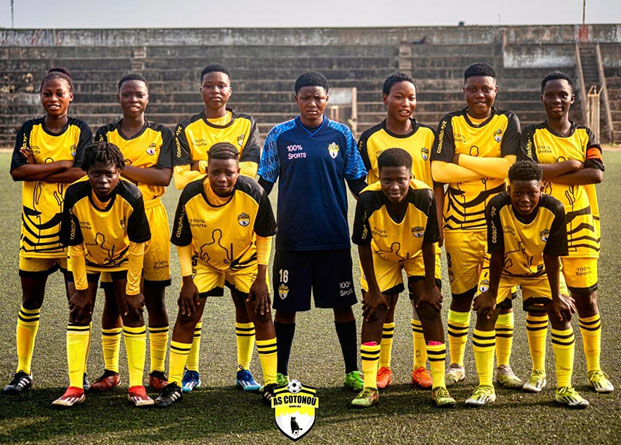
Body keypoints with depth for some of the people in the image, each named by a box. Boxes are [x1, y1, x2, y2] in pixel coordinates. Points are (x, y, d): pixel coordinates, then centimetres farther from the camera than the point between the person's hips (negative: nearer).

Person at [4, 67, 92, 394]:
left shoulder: (80, 131, 2)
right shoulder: (29, 130, 6)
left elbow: (81, 173, -14)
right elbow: (16, 171, -9)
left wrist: (36, 170, -11)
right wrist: (62, 164, -14)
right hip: (35, 225, 2)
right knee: (30, 301, 9)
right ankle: (23, 372, 20)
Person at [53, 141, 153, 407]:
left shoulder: (132, 197, -32)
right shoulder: (74, 197, -30)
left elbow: (137, 247, -21)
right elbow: (74, 246, -18)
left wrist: (133, 290, -17)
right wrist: (81, 289, -14)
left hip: (123, 258, 0)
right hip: (86, 260, 1)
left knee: (133, 313, -6)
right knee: (79, 313, -5)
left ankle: (137, 387, 0)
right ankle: (75, 388, 1)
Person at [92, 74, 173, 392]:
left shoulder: (161, 135, 6)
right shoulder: (105, 135, 10)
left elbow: (164, 177, -9)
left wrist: (120, 167, -15)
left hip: (151, 220, -1)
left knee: (155, 298, 1)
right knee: (113, 297, 4)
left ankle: (158, 371, 12)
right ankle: (111, 371, 15)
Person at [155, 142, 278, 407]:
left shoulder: (253, 194, -27)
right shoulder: (191, 196, -26)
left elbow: (264, 237, -11)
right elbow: (182, 243, -11)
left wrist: (261, 278, -11)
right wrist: (187, 281, -13)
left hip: (245, 261, 0)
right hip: (203, 262, 0)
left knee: (261, 315, -5)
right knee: (186, 316, -6)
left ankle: (272, 385, 7)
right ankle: (174, 386, 6)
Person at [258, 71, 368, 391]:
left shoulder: (341, 135, 4)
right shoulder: (280, 135, 3)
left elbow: (358, 183, 10)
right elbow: (263, 184, 7)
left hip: (334, 236, 1)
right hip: (291, 238, 0)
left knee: (342, 304, 6)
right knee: (285, 306, 5)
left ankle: (352, 371, 20)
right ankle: (280, 374, 19)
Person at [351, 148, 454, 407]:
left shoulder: (424, 197, -34)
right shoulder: (368, 199, -34)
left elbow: (428, 244, -20)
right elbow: (364, 247, -20)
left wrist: (429, 286, -13)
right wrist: (373, 290, -14)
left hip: (417, 257, 0)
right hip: (381, 257, 0)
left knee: (430, 310, -7)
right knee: (373, 313, -5)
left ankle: (439, 385, 1)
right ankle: (369, 387, 2)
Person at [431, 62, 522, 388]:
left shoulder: (507, 122, 3)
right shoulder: (451, 123, 4)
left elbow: (511, 166, -14)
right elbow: (438, 171, -10)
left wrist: (462, 159, -11)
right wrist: (489, 169, -12)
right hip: (459, 224, 0)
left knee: (502, 294, 3)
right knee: (461, 294, 6)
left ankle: (503, 366, 16)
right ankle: (456, 365, 20)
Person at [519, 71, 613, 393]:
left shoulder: (585, 136, 8)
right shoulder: (532, 136, 3)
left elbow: (597, 173, -9)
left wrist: (549, 173, -12)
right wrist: (573, 165, -12)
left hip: (579, 226, 1)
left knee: (586, 298, 4)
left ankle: (595, 370, 16)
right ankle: (538, 371, 14)